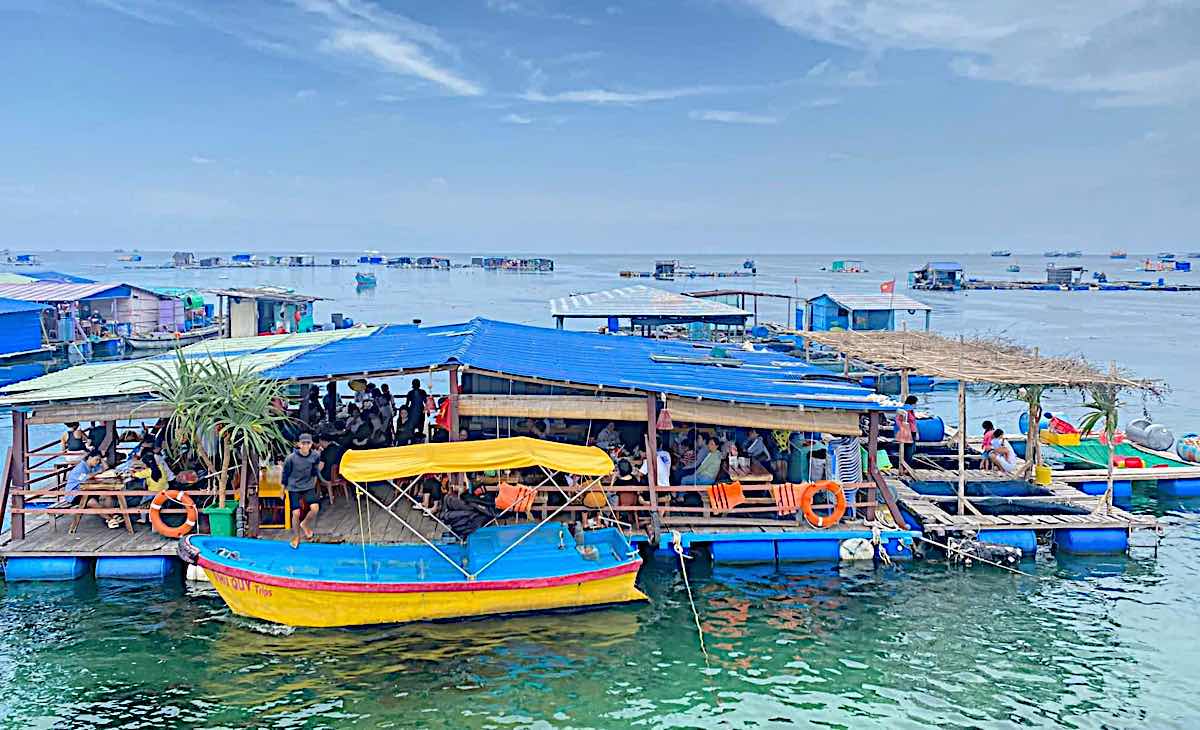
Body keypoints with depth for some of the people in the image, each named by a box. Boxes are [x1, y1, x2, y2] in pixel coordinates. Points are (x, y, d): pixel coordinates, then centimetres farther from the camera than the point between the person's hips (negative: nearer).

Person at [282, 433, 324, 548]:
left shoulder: (315, 456, -10)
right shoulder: (291, 458, -17)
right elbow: (286, 473, -2)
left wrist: (318, 469, -11)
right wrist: (283, 489, 5)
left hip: (308, 486, 2)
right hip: (294, 488, -2)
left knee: (315, 507, -18)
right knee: (296, 513, -5)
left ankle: (305, 524, 14)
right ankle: (297, 537, 20)